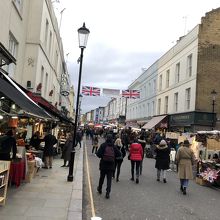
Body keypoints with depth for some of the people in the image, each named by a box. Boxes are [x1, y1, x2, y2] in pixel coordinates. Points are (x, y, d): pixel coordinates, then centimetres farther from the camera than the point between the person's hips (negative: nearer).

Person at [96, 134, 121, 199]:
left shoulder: (103, 145, -11)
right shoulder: (114, 146, -6)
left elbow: (98, 154, -16)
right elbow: (119, 154, -5)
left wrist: (101, 156, 5)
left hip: (103, 165, 0)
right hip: (111, 166, 0)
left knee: (102, 177, 19)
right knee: (109, 179, 6)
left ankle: (99, 189, 39)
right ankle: (108, 193, 0)